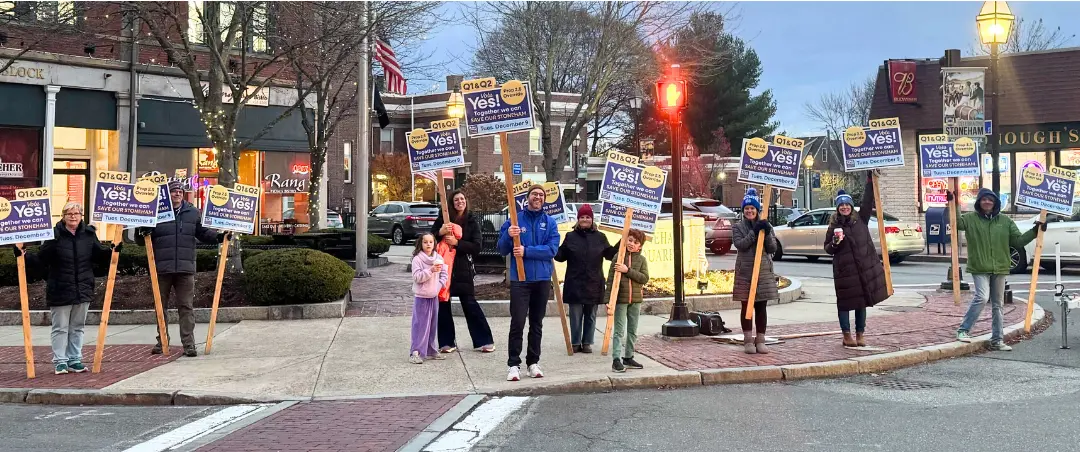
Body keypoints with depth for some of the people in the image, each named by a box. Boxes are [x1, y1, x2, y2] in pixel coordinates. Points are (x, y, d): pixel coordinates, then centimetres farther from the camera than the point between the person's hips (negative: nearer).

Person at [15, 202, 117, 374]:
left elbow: (101, 255, 11)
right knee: (60, 328, 3)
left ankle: (74, 360, 21)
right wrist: (22, 255, -20)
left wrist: (115, 249, -4)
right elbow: (40, 259, -6)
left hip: (83, 290, 4)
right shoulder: (55, 235, -7)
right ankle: (60, 362, 11)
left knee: (77, 327, 12)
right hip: (60, 291, -4)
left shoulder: (89, 234, 3)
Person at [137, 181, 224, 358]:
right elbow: (142, 240, 6)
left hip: (186, 269, 1)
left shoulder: (193, 213, 11)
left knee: (186, 307, 0)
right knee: (161, 306, 9)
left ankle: (188, 344, 2)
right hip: (162, 269, -1)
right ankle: (162, 342, 20)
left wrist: (220, 237, 7)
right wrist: (141, 235, -16)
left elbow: (203, 233, 21)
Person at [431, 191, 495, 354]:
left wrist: (457, 243, -16)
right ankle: (447, 342, 13)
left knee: (470, 304, -1)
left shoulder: (472, 221, 2)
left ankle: (484, 340, 8)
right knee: (443, 304, 4)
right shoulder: (443, 218, 4)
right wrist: (440, 232, -15)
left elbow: (477, 247, -4)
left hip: (463, 269, -2)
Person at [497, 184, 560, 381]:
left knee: (537, 323, 10)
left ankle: (533, 362, 18)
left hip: (542, 279, 2)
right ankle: (514, 364, -4)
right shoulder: (514, 219, 1)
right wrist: (508, 235, -20)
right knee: (517, 323, -8)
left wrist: (526, 251, -18)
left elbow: (552, 249, -9)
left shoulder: (550, 222, 3)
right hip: (519, 279, -2)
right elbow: (502, 250, 0)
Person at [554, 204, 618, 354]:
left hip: (594, 284, 1)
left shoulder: (600, 237, 8)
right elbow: (561, 256, 4)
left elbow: (610, 254, 8)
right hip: (574, 284, -1)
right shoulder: (570, 236, 5)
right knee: (575, 315, 2)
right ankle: (575, 343, 13)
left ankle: (587, 343, 18)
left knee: (591, 316, 8)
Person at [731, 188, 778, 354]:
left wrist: (767, 234, -13)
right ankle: (748, 341, 7)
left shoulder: (766, 226, 9)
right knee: (746, 306, 1)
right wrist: (754, 231, -18)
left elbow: (773, 249, 2)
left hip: (764, 272, 2)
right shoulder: (738, 227, 5)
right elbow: (740, 244, -12)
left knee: (761, 307, 5)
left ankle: (760, 341, 11)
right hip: (744, 272, -2)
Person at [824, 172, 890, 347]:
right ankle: (847, 336, 9)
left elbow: (868, 201, -3)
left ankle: (860, 334, 18)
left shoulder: (861, 219, 6)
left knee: (862, 301, 8)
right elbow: (827, 249, 7)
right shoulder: (834, 226, 3)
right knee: (845, 302, 1)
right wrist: (835, 243, -14)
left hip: (864, 267, 2)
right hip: (844, 269, -2)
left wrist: (870, 179, -9)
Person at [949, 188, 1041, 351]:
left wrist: (1035, 231, 0)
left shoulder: (1005, 221, 9)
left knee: (997, 305, 10)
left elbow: (1018, 241, 11)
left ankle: (997, 340, 17)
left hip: (999, 268, 4)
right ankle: (963, 330, -10)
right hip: (980, 268, -4)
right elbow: (958, 222, -20)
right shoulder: (971, 218, 0)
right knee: (982, 297, -22)